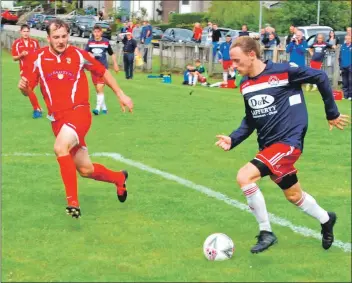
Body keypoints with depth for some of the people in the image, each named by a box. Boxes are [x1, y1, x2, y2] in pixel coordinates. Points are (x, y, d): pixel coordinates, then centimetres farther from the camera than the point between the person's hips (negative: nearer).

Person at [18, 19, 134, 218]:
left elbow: (103, 72, 13)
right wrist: (23, 87, -19)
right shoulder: (38, 59, 1)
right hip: (58, 118, 3)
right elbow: (28, 88, 4)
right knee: (86, 170, 9)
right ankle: (118, 178, 41)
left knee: (60, 148, -32)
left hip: (79, 112, -3)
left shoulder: (78, 55, -1)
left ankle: (73, 202, -27)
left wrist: (121, 95, 13)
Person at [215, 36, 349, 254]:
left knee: (244, 177, -22)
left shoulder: (283, 71, -16)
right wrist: (232, 140, -1)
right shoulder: (246, 85, 5)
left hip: (288, 141, -7)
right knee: (294, 196, 20)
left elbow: (321, 78, -6)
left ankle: (266, 233, -6)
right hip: (268, 145, 7)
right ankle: (326, 219, 49)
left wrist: (332, 113, 1)